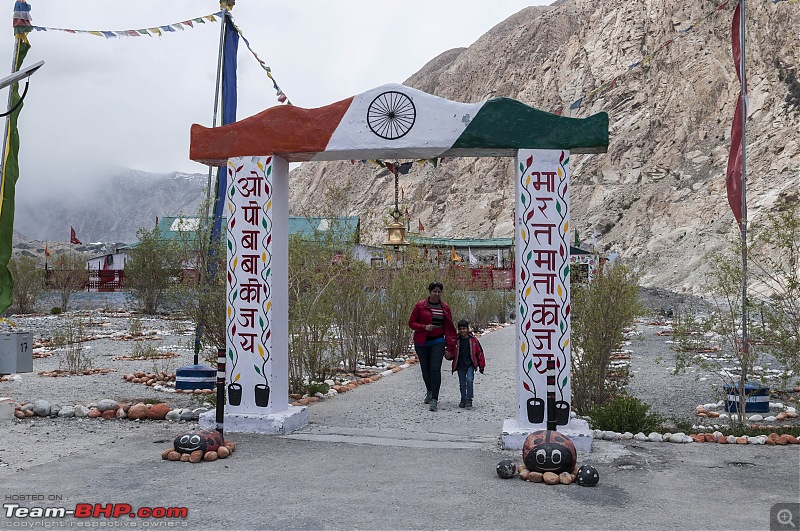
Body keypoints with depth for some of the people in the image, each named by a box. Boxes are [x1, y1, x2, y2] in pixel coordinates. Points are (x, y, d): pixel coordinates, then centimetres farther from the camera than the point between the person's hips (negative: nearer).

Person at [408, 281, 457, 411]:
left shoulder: (445, 308, 4)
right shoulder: (420, 306, -2)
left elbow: (449, 328, 7)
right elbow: (411, 323, 1)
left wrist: (450, 346, 1)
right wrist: (424, 327, -17)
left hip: (438, 341, -1)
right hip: (422, 342, 1)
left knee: (435, 369, -13)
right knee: (425, 369, 11)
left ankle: (434, 399, -13)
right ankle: (429, 392, 37)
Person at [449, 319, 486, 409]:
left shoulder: (473, 340, -3)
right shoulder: (456, 341, 1)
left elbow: (480, 352, 4)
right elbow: (453, 353, 12)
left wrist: (481, 365, 4)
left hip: (470, 364, -2)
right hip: (460, 365, 2)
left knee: (469, 380, -18)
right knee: (462, 383, 8)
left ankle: (469, 400, -11)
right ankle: (463, 400, 21)